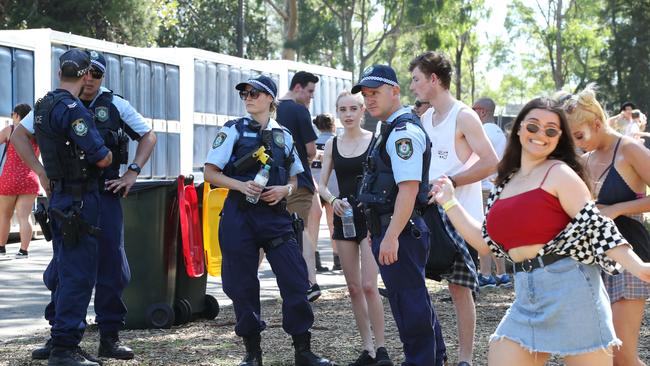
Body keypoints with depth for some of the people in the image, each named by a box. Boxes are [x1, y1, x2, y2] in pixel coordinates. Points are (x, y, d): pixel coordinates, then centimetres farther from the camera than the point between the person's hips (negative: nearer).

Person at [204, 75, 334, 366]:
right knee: (242, 285, 1)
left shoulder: (283, 135, 11)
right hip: (240, 215, -2)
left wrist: (284, 190, -4)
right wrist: (242, 186, -15)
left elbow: (295, 178, 19)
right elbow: (210, 172, 1)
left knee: (295, 279, -6)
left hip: (275, 215, 2)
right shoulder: (233, 130, 4)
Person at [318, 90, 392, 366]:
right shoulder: (332, 145, 8)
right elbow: (321, 184, 9)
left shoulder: (376, 141, -3)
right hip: (344, 218, 4)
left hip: (371, 218, -4)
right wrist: (333, 200, -12)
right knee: (354, 287, 6)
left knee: (369, 286, -13)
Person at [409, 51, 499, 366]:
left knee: (459, 287, -4)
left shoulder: (463, 117, -10)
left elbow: (491, 163, -16)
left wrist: (449, 182, -19)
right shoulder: (425, 118, 13)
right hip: (428, 214, 8)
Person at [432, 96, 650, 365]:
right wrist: (449, 202, 22)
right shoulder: (505, 184, 16)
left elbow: (594, 226, -9)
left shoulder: (560, 173, -3)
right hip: (526, 297, 6)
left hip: (568, 286, -6)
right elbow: (486, 242, 19)